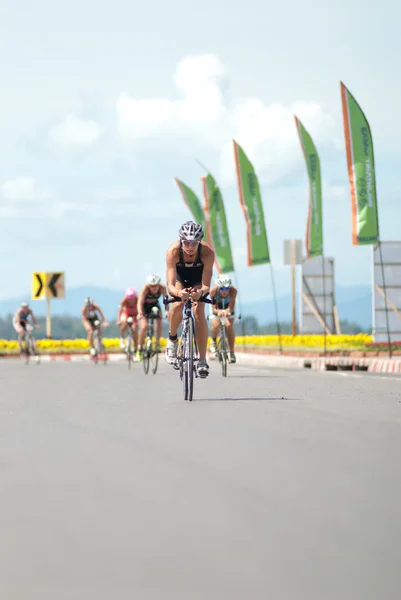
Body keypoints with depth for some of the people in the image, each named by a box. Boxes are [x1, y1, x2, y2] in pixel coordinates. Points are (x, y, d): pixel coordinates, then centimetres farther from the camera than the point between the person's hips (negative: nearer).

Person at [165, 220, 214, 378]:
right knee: (177, 306, -25)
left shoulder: (207, 253, -37)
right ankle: (172, 339, 5)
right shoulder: (173, 251, -38)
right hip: (180, 276, 0)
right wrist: (179, 292, -64)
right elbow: (170, 285, -42)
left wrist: (201, 292, -60)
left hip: (198, 278, 0)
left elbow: (206, 285, -37)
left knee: (199, 312, -19)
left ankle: (202, 360, -14)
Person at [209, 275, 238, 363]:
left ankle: (232, 353, -15)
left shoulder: (233, 290, -36)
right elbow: (214, 309, -35)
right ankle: (213, 341, 7)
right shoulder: (214, 290, -35)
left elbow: (231, 307, -41)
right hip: (218, 307, 0)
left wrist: (228, 311, -64)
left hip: (228, 307, 0)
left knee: (229, 325, -25)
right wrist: (219, 311, -58)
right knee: (216, 324, -27)